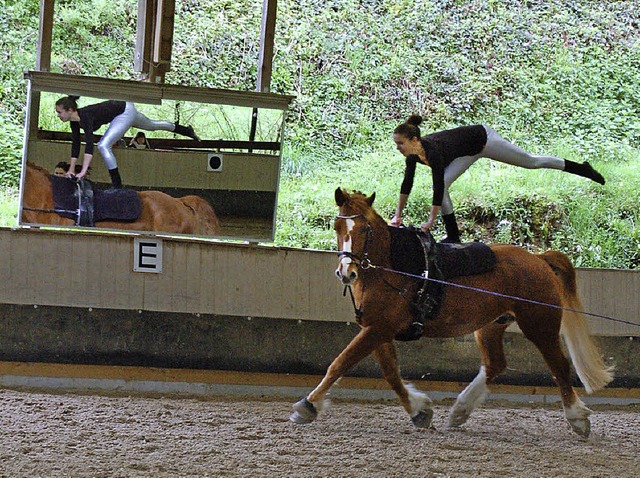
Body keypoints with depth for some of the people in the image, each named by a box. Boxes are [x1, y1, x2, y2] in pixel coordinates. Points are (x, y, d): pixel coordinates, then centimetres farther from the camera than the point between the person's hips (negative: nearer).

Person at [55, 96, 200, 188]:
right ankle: (187, 131, 56)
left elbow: (89, 144, -44)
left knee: (104, 145, -23)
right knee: (151, 125, 31)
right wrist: (71, 170, -1)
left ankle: (117, 185, -12)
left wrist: (83, 171, -49)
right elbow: (75, 146, -1)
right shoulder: (74, 121, -10)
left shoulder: (85, 116, -34)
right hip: (121, 109, 10)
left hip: (126, 111, -10)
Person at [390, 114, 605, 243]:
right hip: (469, 150, 7)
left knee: (532, 161, 11)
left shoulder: (432, 151, -38)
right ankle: (453, 235, 2)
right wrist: (398, 215, 0)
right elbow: (407, 184, -3)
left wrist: (431, 220, -34)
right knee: (444, 182, -9)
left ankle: (582, 169, 30)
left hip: (482, 139, -7)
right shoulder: (412, 154, -15)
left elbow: (438, 187, -39)